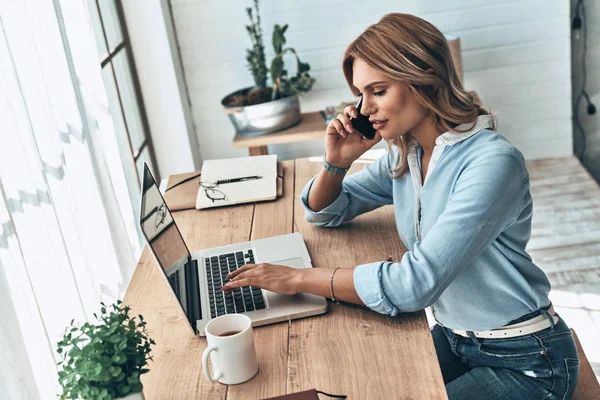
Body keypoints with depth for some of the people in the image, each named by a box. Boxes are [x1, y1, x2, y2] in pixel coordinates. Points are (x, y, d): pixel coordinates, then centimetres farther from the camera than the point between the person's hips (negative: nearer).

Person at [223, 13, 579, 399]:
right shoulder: (405, 156, -1)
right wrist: (337, 161, -8)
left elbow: (414, 282, -32)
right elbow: (325, 212, 12)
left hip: (524, 362, -6)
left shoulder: (493, 162, -26)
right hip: (454, 339, 6)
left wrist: (299, 278, -25)